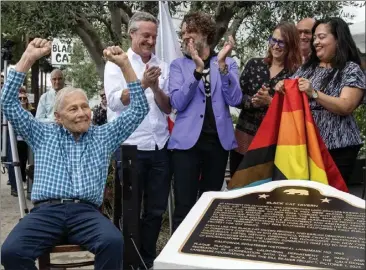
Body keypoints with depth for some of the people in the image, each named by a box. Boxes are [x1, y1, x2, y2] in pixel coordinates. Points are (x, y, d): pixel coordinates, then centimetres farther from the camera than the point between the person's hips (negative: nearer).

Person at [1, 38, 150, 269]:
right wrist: (28, 58, 3)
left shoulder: (104, 136, 20)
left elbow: (139, 109, 16)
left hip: (86, 212, 0)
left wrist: (125, 64, 8)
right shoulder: (43, 135, 18)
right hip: (46, 211, 0)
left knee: (113, 242, -33)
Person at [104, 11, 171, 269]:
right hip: (131, 147, -3)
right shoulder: (116, 64, 0)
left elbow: (168, 108, 5)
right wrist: (142, 83, -22)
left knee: (156, 209, 11)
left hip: (160, 147, 4)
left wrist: (155, 87, -12)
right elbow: (115, 102, -11)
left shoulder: (162, 66, 9)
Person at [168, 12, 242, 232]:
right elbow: (178, 103, -8)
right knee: (184, 206, -7)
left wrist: (222, 65, -16)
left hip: (219, 140, 2)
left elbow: (235, 100, -6)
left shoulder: (229, 63, 8)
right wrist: (198, 69, -17)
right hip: (188, 140, -1)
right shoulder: (179, 65, 6)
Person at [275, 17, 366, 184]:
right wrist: (284, 90, -5)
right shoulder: (307, 68, 13)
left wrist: (314, 93, -26)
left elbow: (346, 107, -16)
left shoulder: (351, 70, -4)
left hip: (337, 148, -5)